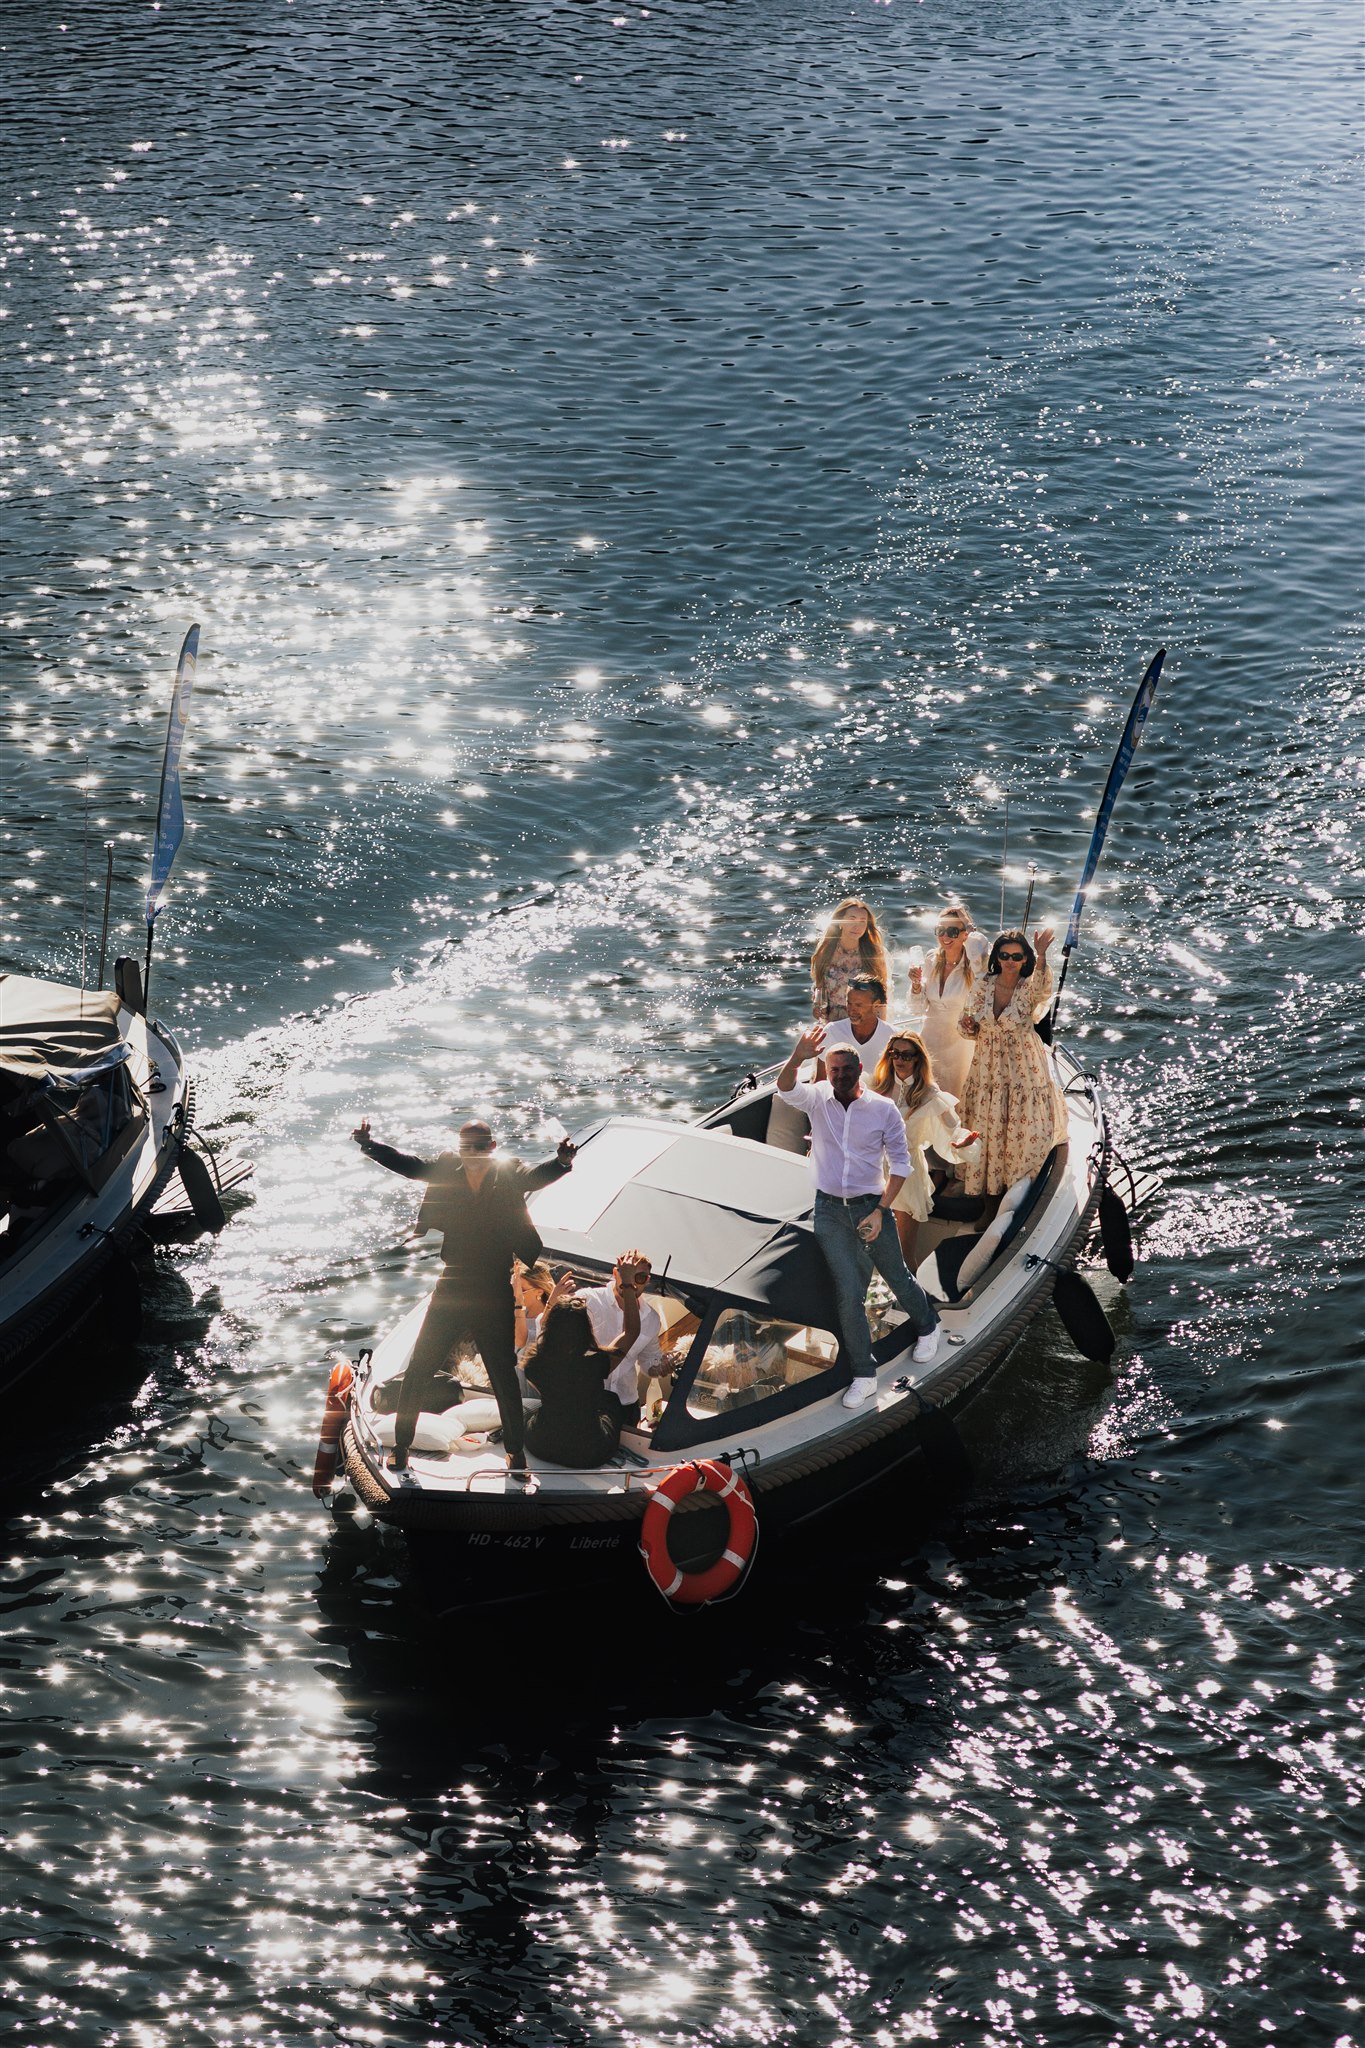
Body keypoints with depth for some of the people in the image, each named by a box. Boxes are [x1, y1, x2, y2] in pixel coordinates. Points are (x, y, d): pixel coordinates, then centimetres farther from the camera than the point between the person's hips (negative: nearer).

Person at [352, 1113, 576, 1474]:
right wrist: (368, 1145, -26)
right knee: (418, 1370, 3)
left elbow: (539, 1174, -21)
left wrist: (562, 1162, -44)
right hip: (451, 1291, 1)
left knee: (504, 1375, 8)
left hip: (495, 1297, -1)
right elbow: (406, 1164, -9)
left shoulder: (510, 1175, -3)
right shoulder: (446, 1171, 1)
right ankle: (401, 1445, 16)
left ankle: (514, 1448, 24)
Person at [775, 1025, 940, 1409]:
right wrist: (797, 1058, -47)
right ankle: (864, 1375, 7)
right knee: (848, 1293, -1)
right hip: (830, 1209, 1)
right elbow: (786, 1088, -26)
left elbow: (900, 1162, -4)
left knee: (897, 1279, 14)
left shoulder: (884, 1109, -7)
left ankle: (927, 1327, 45)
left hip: (870, 1205, -1)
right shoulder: (817, 1098, -5)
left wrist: (880, 1211, -11)